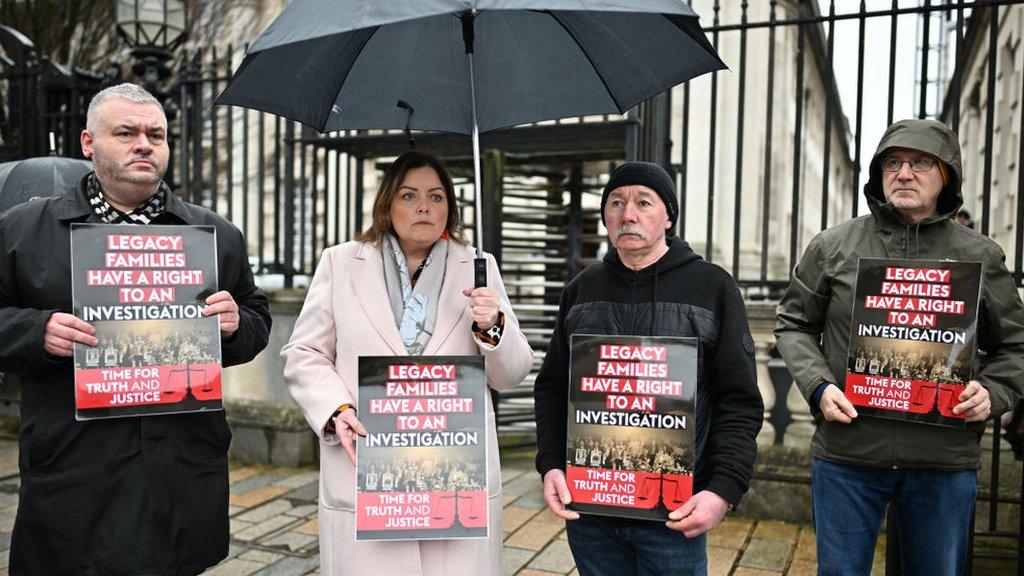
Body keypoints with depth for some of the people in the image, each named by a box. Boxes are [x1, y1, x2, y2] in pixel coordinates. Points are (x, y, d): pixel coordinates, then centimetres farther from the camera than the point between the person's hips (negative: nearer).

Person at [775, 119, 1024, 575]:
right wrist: (818, 385, -8)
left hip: (945, 460, 2)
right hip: (847, 453, -1)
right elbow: (794, 324, 8)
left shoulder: (980, 256, 6)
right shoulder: (833, 247, 2)